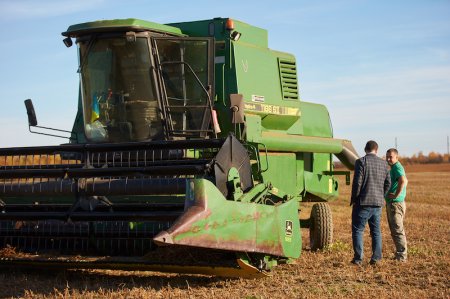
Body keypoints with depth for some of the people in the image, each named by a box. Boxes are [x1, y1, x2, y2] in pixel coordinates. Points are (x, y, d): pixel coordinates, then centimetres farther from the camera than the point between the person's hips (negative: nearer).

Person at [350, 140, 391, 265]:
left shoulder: (361, 162, -9)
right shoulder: (383, 163, 7)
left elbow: (357, 182, -13)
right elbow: (388, 183, 9)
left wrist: (354, 199, -2)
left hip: (363, 202, -5)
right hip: (378, 203, 5)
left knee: (358, 230, 2)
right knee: (376, 231, 12)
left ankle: (358, 258, -2)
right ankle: (376, 258, 12)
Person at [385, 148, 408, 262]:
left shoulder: (397, 167, -16)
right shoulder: (394, 168, 16)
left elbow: (403, 181, -35)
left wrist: (396, 195, -27)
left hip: (396, 203, -11)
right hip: (391, 204, 11)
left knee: (398, 230, -7)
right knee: (394, 230, 16)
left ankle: (401, 256, -4)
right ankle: (399, 254, 24)